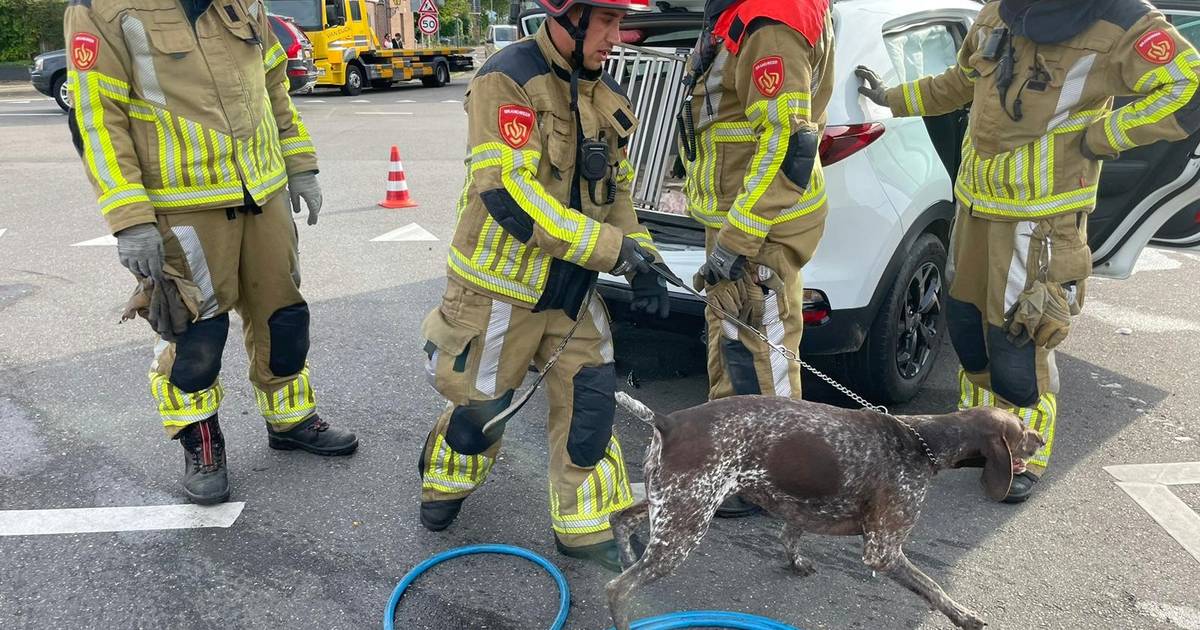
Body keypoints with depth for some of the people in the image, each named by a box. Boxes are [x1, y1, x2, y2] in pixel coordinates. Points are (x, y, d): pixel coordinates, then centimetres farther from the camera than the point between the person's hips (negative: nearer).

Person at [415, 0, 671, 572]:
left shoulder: (606, 95, 5)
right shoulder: (507, 80, -19)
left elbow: (617, 192, 13)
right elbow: (510, 195, -29)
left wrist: (641, 262, -3)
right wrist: (614, 249, -27)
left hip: (571, 288, 6)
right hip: (500, 286, -6)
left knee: (590, 399, 3)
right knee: (482, 406, 10)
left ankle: (584, 529, 19)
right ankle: (444, 484, 42)